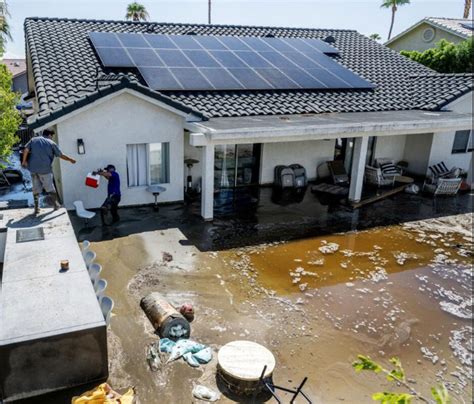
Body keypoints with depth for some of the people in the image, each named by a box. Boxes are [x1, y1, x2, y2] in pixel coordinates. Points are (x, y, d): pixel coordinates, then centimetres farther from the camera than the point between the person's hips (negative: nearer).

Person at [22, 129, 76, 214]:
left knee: (36, 188, 11)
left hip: (33, 168, 3)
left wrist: (24, 161, 10)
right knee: (50, 188, 10)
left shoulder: (34, 140, 10)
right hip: (45, 169, -3)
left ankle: (36, 208, 12)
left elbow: (26, 150, 0)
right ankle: (56, 205, 20)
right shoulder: (51, 143, 2)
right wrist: (70, 160, 19)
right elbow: (61, 155, 5)